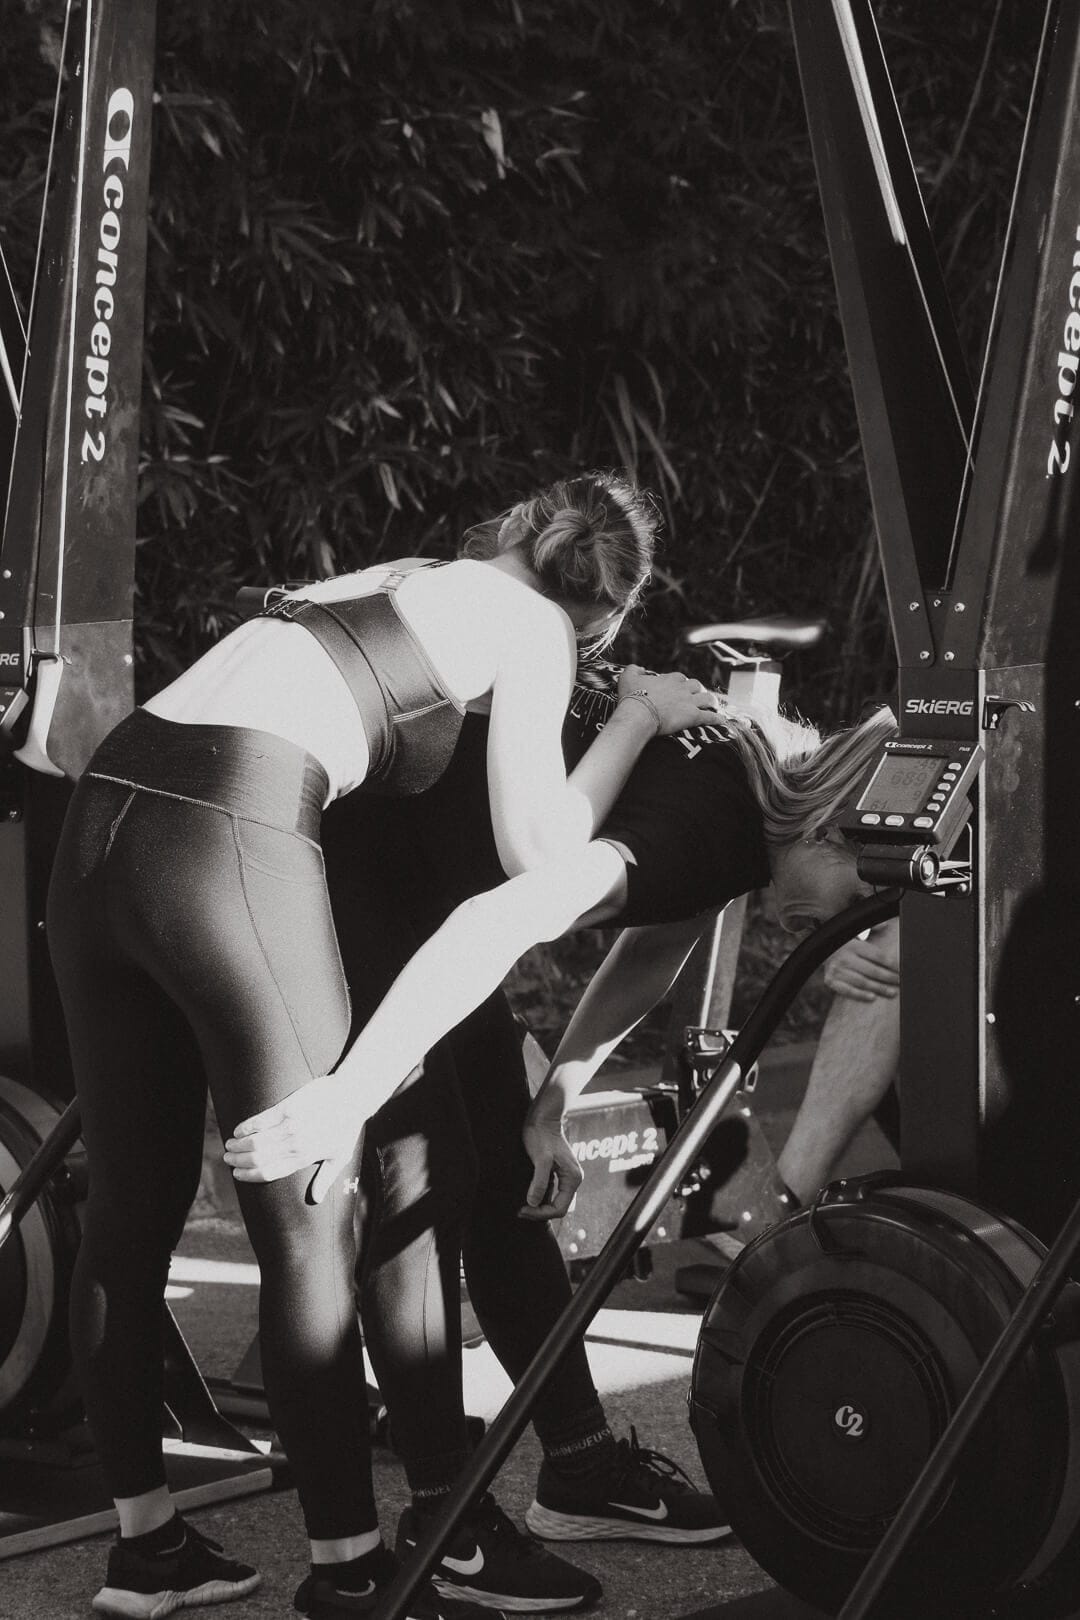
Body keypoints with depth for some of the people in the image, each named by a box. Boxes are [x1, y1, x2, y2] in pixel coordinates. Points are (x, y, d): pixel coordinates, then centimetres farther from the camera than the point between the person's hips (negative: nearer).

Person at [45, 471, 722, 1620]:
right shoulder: (534, 624, 9)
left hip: (101, 815, 8)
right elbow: (532, 853, 3)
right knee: (309, 1225, 2)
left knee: (130, 1209, 14)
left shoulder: (395, 580, 30)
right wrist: (638, 718, 17)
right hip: (228, 839, -8)